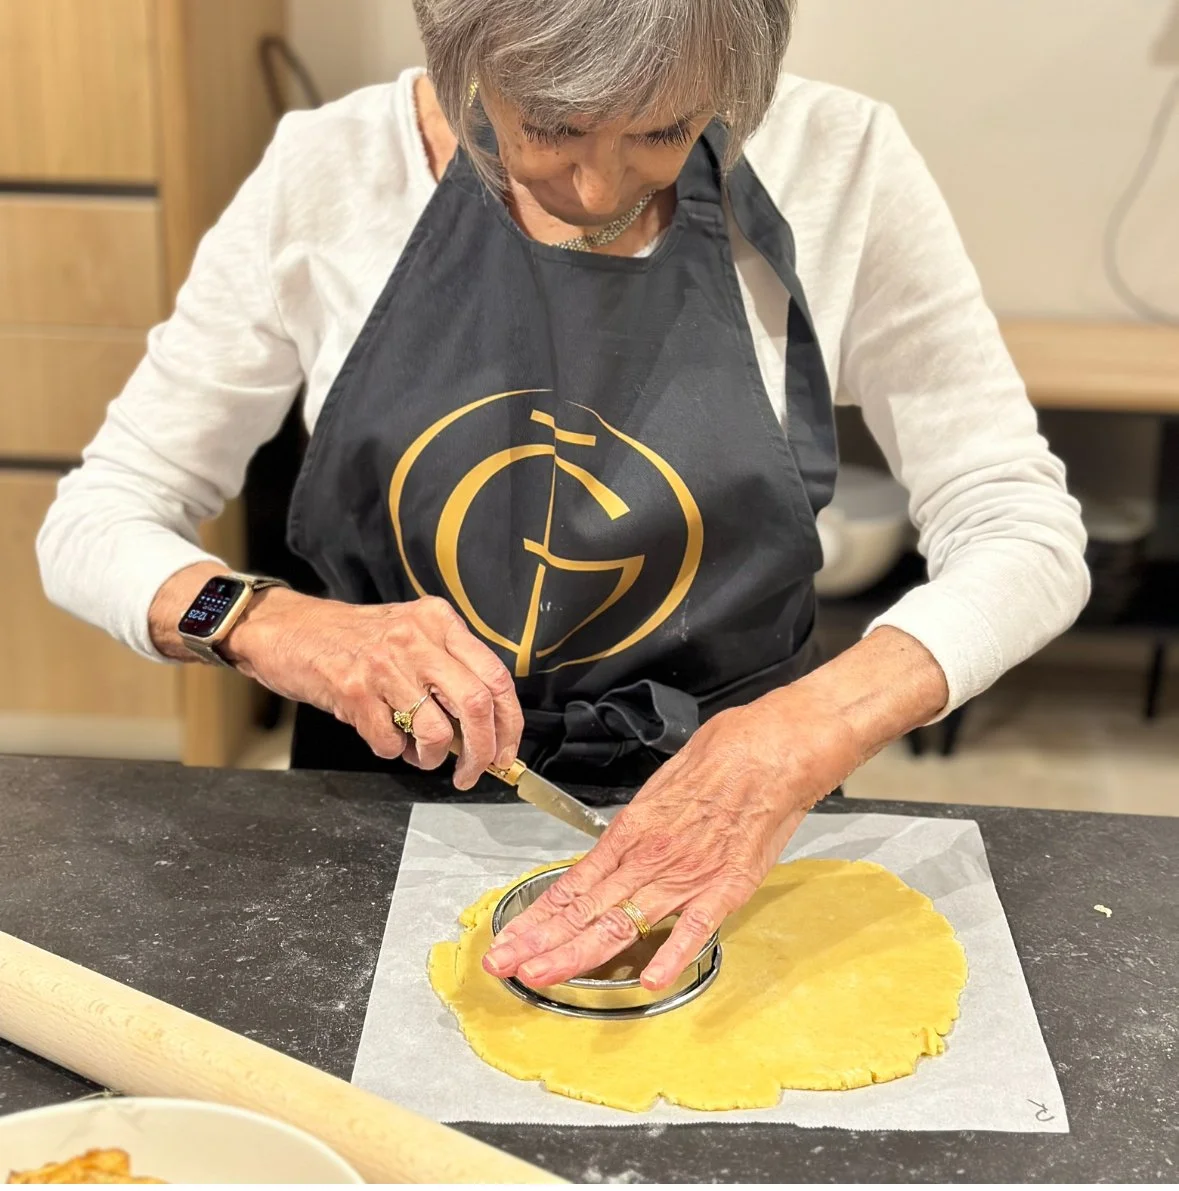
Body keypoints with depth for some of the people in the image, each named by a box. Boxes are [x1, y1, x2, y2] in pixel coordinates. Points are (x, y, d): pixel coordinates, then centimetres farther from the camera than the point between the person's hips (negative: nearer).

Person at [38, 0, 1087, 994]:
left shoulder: (837, 166, -10)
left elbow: (1029, 536, -10)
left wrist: (811, 729, -28)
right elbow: (92, 525, -3)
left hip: (730, 834, 1)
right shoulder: (333, 175, -8)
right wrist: (268, 625, -25)